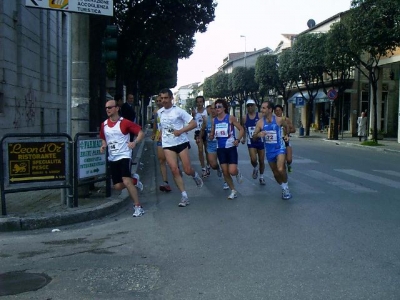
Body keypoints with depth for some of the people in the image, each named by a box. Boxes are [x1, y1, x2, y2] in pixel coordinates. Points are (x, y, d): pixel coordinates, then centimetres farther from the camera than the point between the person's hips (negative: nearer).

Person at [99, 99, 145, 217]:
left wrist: (135, 142, -25)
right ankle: (133, 181, 37)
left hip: (124, 156, -6)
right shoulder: (104, 125, 8)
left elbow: (141, 132, -8)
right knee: (118, 186, 6)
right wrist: (103, 145, 2)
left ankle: (138, 207, -12)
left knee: (126, 181, -21)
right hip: (112, 158, 6)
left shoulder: (125, 122, -9)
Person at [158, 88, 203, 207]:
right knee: (174, 170, -9)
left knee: (187, 170, -4)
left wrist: (181, 131, -21)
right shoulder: (159, 112, 7)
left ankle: (195, 175, 35)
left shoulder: (178, 111, -8)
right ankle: (184, 196, -1)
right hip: (167, 145, 3)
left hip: (181, 143, -3)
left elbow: (194, 124, -11)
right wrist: (162, 137, 14)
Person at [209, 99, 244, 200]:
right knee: (225, 172, 5)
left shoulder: (230, 118, -6)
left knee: (232, 171, -14)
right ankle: (233, 191, 20)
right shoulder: (214, 120, 6)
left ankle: (238, 172, 23)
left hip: (231, 147, -4)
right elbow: (212, 134, 13)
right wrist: (211, 136, -9)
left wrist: (238, 140, -17)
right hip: (220, 148, 4)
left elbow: (241, 129, -3)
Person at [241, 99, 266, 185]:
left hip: (260, 141, 0)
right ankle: (255, 168, 18)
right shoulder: (244, 118, 0)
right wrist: (244, 138, 8)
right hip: (251, 142, 1)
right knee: (253, 159, -17)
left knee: (261, 161, 7)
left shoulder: (260, 116, -7)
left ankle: (261, 177, 28)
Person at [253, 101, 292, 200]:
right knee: (275, 173, 13)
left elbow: (287, 126, 13)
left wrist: (287, 135, 2)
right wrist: (258, 134, -25)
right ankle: (283, 188, 36)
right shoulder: (260, 122, -6)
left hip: (279, 148, -3)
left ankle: (286, 187, 1)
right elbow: (254, 136, -5)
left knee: (280, 169, -24)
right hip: (269, 151, 3)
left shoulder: (279, 120, -9)